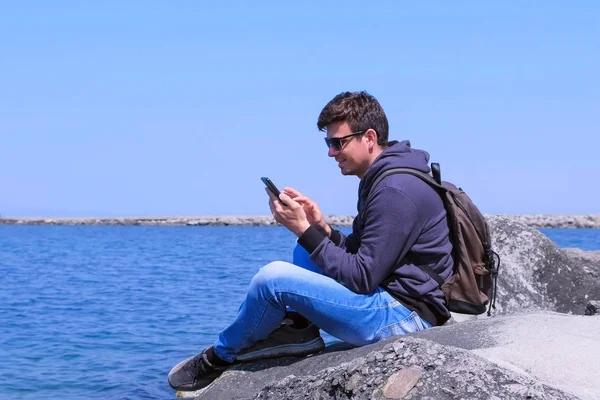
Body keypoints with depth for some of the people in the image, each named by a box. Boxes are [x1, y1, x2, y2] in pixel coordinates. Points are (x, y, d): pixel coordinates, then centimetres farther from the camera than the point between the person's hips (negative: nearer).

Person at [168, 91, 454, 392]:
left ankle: (219, 357, 5)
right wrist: (321, 229, -2)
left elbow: (363, 278, -20)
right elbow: (359, 256, 15)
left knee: (274, 277, -19)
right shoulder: (383, 179, 14)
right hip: (392, 298, 11)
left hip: (404, 317, -11)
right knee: (309, 248, 23)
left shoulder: (396, 191, -20)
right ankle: (298, 329, 4)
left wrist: (305, 230, -15)